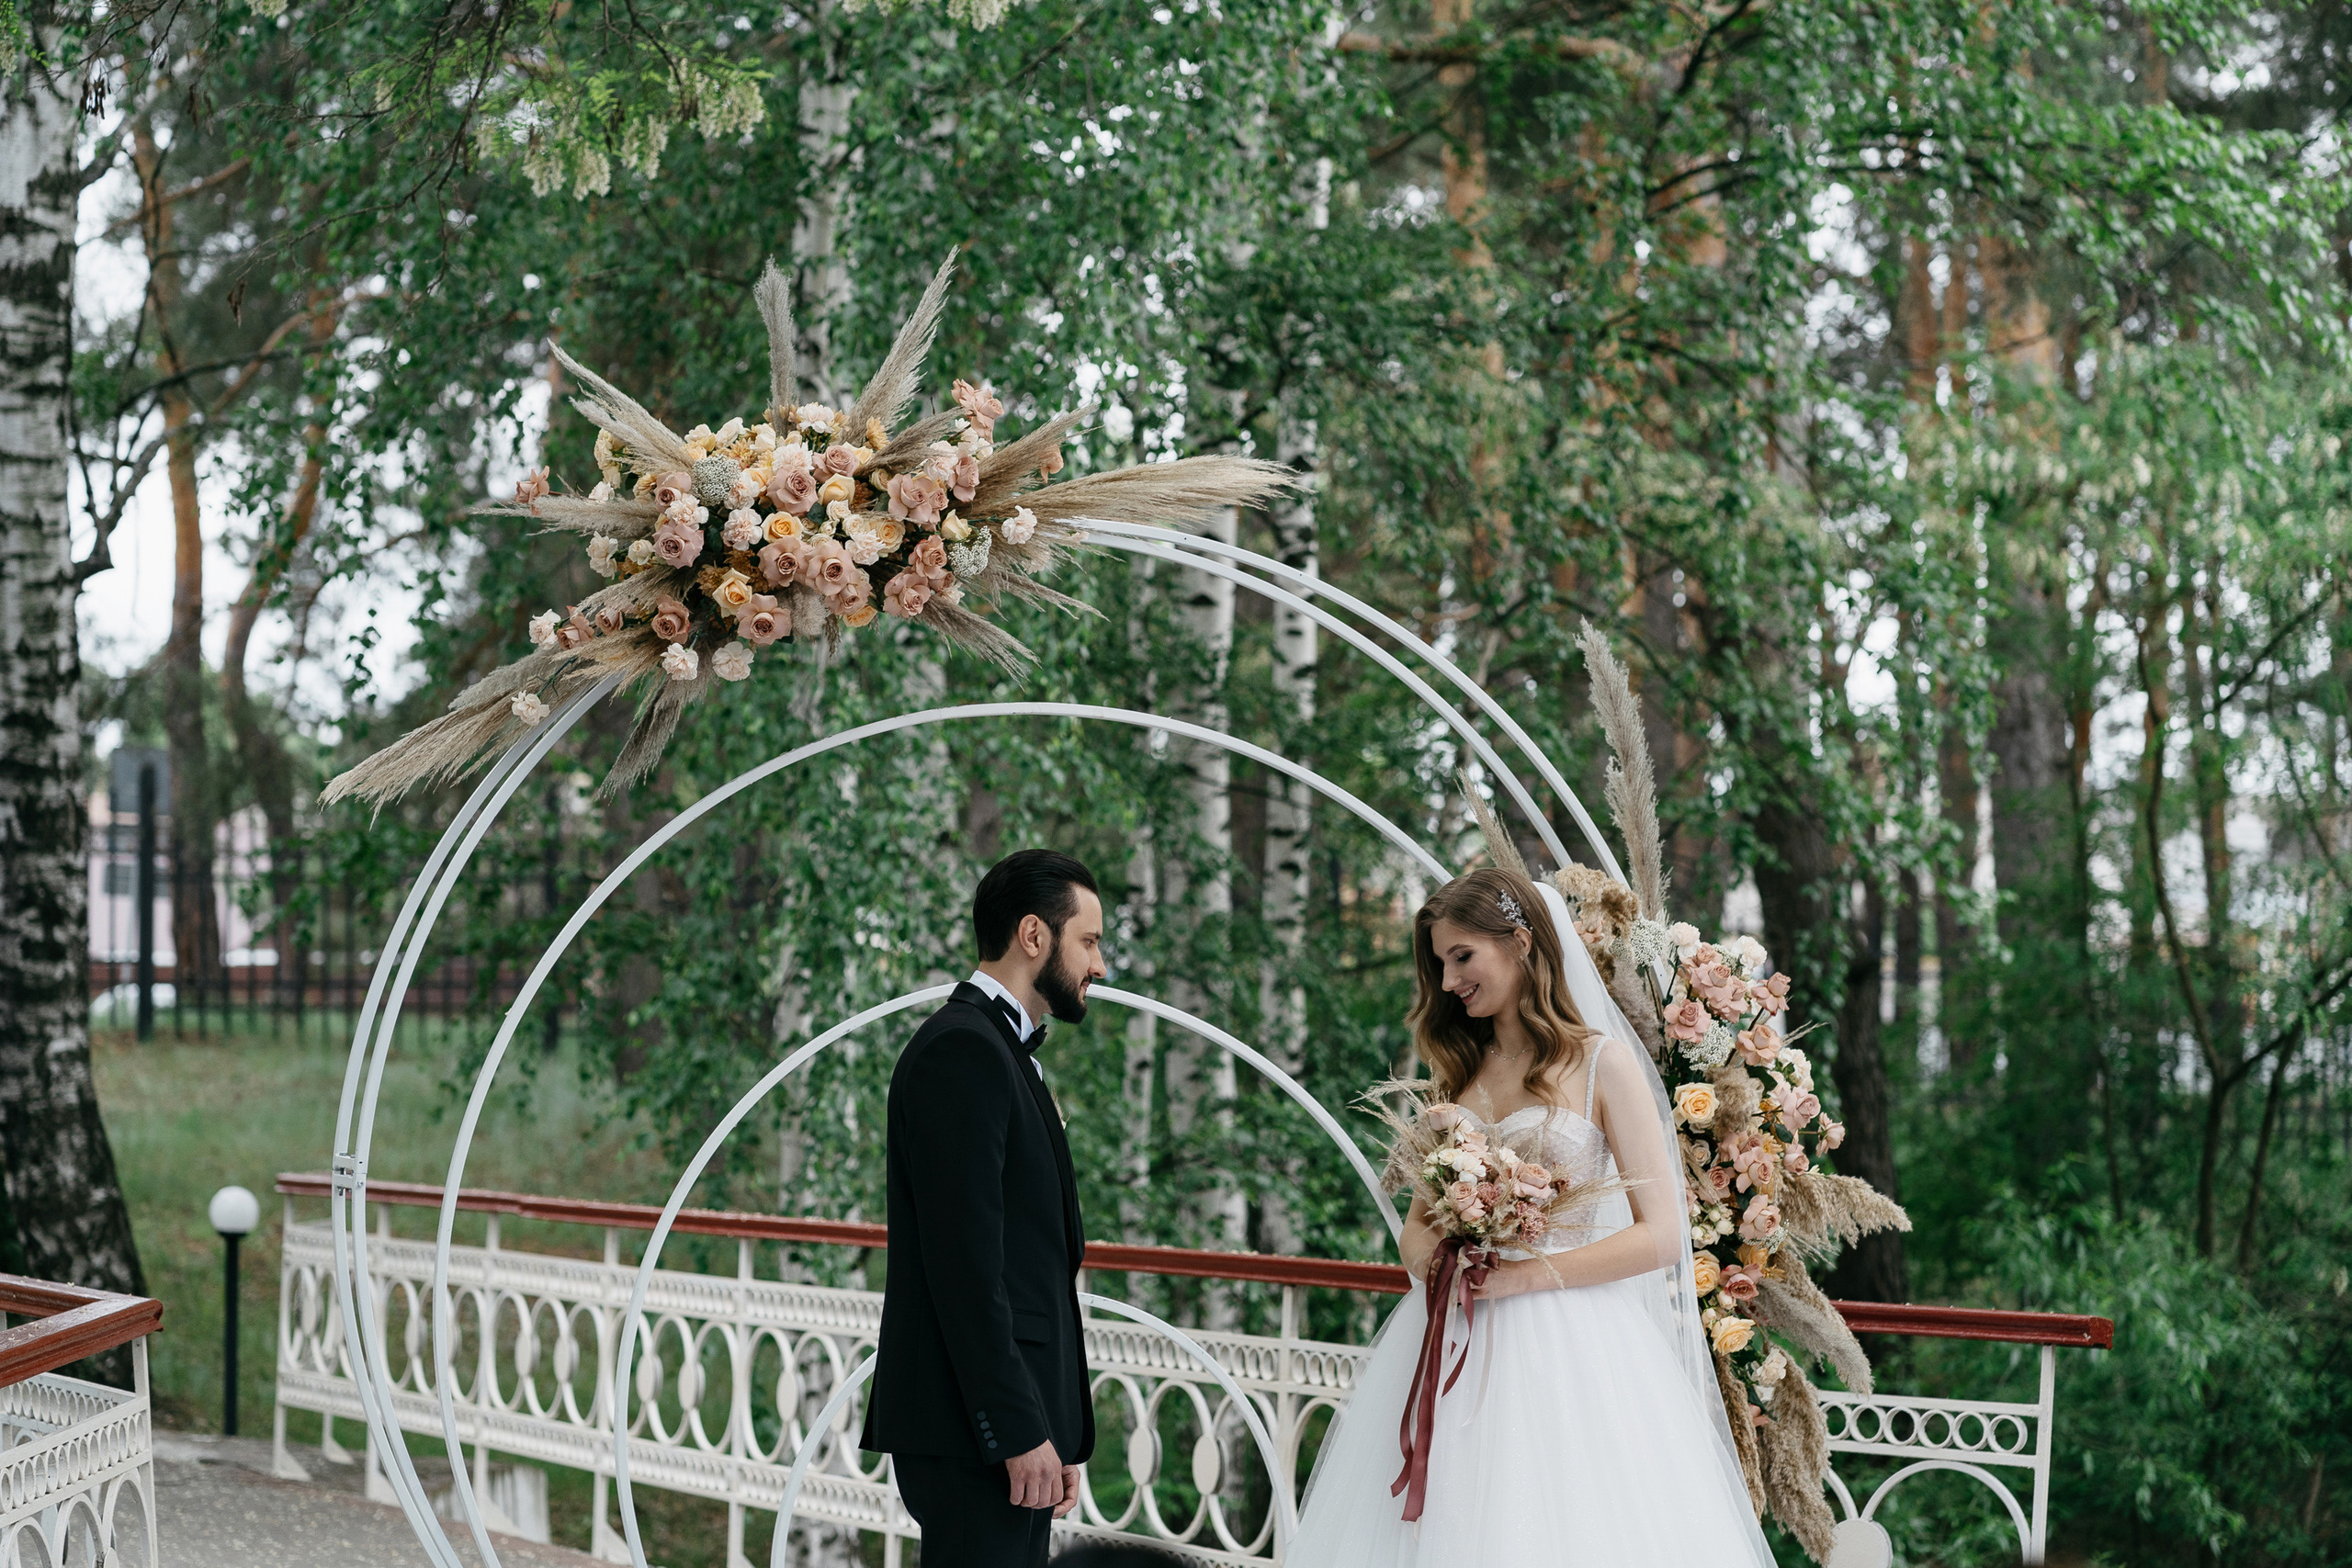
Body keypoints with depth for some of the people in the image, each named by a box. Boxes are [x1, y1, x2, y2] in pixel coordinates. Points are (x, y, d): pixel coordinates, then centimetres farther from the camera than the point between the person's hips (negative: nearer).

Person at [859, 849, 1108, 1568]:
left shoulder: (1002, 1051, 20)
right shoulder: (961, 1049, -12)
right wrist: (1020, 1432, -20)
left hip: (1018, 1426, 10)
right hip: (973, 1431, -10)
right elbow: (964, 1262, -19)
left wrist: (1056, 1432, 18)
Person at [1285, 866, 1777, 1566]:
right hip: (1453, 1346, 5)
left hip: (1564, 1347, -5)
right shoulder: (1456, 1070, 16)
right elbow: (1418, 1220, 18)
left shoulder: (1601, 1063, -1)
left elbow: (1661, 1235, -6)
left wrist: (1520, 1275, -14)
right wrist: (1428, 1254, -6)